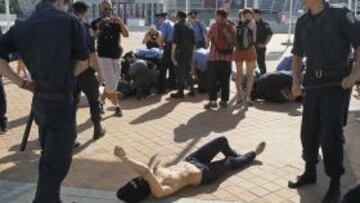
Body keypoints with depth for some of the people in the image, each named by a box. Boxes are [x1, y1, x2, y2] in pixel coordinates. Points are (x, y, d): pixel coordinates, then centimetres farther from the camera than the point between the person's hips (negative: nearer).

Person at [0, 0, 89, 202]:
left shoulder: (22, 26, 5)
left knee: (49, 157, 23)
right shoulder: (70, 21, -8)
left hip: (39, 101, 6)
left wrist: (22, 83, 1)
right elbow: (83, 63, -2)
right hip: (61, 102, -6)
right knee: (57, 162, 5)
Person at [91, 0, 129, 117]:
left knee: (112, 83, 10)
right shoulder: (96, 22, 0)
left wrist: (121, 23, -22)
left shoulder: (116, 22, 8)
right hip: (104, 56, -4)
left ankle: (101, 102, 26)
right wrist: (99, 30, -28)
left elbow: (126, 35, -6)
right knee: (111, 83, -8)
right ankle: (117, 107, 4)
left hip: (116, 56, 4)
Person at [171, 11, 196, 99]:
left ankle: (180, 92, 0)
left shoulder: (178, 25, -6)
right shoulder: (190, 26, 15)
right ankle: (192, 90, 18)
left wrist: (173, 53, -11)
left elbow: (175, 40, -13)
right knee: (188, 70, 16)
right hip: (189, 51, 7)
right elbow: (193, 41, 17)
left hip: (180, 51, -7)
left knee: (180, 71, -2)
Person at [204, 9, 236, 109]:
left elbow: (207, 40, -6)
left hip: (215, 57, -5)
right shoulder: (232, 27, 9)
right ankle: (224, 100, 12)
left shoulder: (215, 26, -7)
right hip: (227, 57, 5)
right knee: (225, 80, 9)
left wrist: (207, 36, 14)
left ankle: (213, 100, -2)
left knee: (212, 80, 0)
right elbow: (234, 42, 15)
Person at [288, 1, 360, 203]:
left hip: (337, 85, -5)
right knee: (308, 132, 11)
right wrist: (296, 81, 6)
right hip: (312, 85, 5)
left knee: (331, 135, -7)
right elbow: (297, 55, 17)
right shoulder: (302, 22, 10)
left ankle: (335, 184, 9)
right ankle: (310, 173, 30)